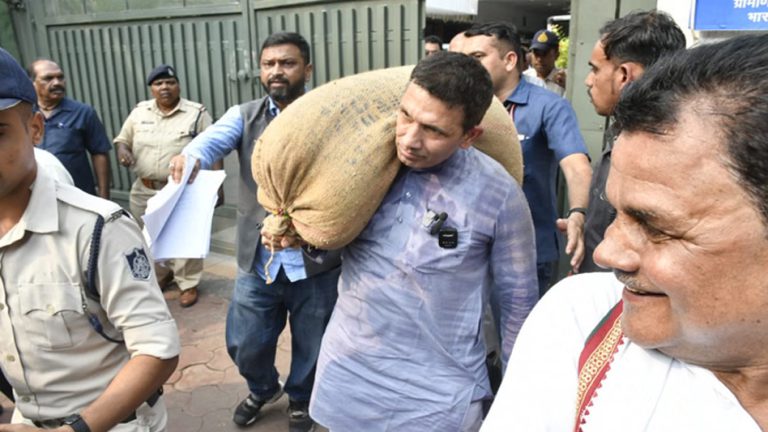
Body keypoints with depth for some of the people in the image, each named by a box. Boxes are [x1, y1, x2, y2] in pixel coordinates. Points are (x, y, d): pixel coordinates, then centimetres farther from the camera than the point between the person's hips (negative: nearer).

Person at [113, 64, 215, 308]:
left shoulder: (197, 113, -7)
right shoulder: (139, 112, 5)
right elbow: (122, 139, 14)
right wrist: (122, 149, -10)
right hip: (144, 191, 5)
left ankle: (189, 284, 17)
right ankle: (162, 274, 39)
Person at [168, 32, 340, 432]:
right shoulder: (244, 116, 2)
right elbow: (213, 137, -16)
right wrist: (191, 156, -40)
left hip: (316, 260, -2)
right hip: (258, 260, 2)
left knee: (311, 346, 17)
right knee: (244, 344, 16)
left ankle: (300, 398, 49)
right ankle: (263, 389, 50)